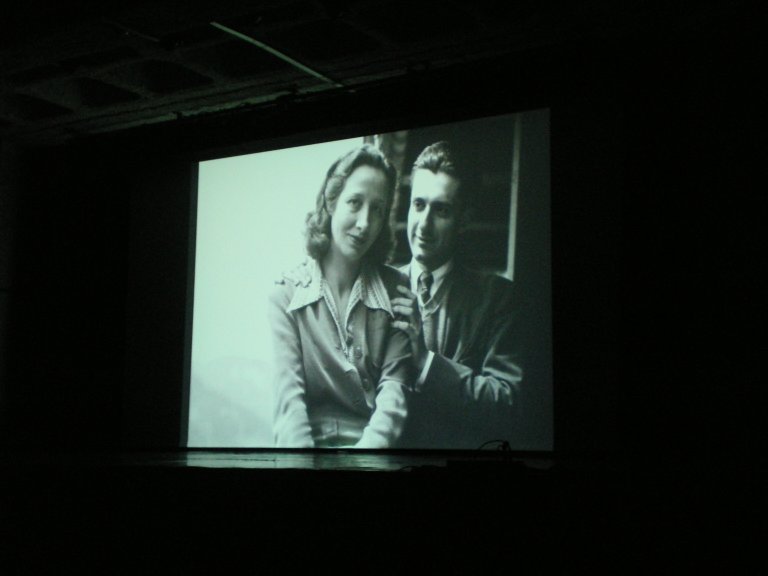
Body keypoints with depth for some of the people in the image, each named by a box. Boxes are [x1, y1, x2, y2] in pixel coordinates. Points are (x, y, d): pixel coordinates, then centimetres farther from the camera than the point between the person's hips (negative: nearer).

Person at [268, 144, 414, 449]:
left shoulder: (395, 290, 9)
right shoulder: (286, 295, 5)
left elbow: (395, 386, -2)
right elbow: (289, 394, -6)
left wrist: (372, 442, -21)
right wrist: (301, 448, -24)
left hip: (376, 442, 1)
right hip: (314, 440, 0)